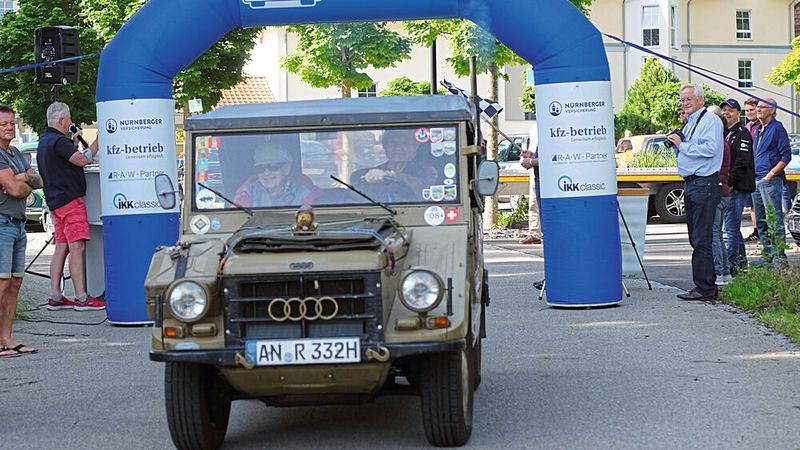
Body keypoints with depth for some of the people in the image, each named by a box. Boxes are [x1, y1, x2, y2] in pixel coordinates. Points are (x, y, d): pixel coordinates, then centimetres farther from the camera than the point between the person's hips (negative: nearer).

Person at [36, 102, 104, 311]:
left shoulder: (44, 142, 19)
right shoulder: (58, 141, -13)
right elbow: (82, 160, -20)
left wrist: (73, 143, 23)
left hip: (56, 201, 10)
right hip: (70, 200, -10)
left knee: (61, 248, 10)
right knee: (77, 247, -11)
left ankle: (55, 297, 10)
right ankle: (82, 298, -14)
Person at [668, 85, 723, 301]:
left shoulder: (710, 120, -8)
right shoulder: (689, 123, 21)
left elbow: (710, 148, -22)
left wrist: (682, 145, -14)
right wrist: (676, 144, 8)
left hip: (704, 184, -10)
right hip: (691, 185, 10)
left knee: (701, 240, -10)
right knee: (696, 239, 12)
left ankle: (704, 288, -7)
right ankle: (707, 286, 18)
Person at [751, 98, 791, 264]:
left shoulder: (777, 128, -5)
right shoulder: (758, 130, 19)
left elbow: (786, 155, -10)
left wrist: (771, 174, -16)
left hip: (770, 180, -9)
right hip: (756, 180, 9)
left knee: (774, 219, -10)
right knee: (760, 221, 10)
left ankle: (780, 255, -9)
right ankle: (768, 254, 17)